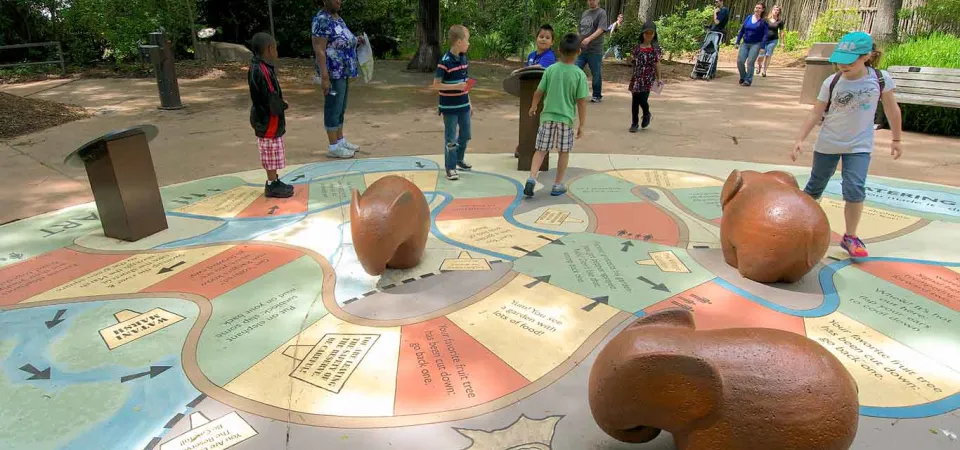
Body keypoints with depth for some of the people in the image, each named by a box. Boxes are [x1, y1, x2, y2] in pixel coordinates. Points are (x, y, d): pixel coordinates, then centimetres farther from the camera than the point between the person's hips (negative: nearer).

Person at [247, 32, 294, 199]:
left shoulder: (261, 68, 10)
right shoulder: (261, 71, -22)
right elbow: (271, 99, -23)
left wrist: (279, 103, 1)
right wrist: (282, 105, -7)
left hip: (271, 120, 10)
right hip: (268, 120, -10)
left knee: (274, 153, 17)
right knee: (271, 152, 0)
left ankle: (274, 181, 28)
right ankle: (272, 185, 10)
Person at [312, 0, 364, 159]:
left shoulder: (338, 19, 13)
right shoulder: (322, 20, -16)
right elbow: (319, 50, -20)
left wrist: (355, 41, 9)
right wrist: (324, 77, -24)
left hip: (343, 72, 9)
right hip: (333, 73, -9)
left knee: (341, 108, 15)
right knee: (333, 109, -4)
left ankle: (340, 141, 25)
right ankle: (333, 147, 3)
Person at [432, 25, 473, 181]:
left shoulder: (464, 59, 6)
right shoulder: (445, 62, -17)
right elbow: (436, 85, -15)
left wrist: (469, 103, 16)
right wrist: (456, 86, -24)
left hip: (463, 105, 7)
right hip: (450, 108, -7)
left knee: (465, 135, 17)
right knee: (451, 139, 2)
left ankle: (459, 159, 38)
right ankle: (450, 168, 14)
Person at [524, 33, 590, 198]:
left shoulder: (550, 70, -2)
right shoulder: (580, 74, -8)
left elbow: (539, 92, 3)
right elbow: (581, 101, -8)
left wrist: (534, 107, 22)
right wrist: (582, 124, -1)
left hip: (547, 116, 1)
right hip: (566, 118, -1)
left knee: (541, 150, 9)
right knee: (564, 152, 14)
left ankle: (532, 178, -9)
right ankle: (558, 185, 19)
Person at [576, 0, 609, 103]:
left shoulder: (601, 13, -4)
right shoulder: (584, 13, 15)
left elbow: (600, 30, -17)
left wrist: (589, 39, -30)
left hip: (595, 50, -6)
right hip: (581, 49, 6)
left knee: (596, 74, 3)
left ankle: (597, 96, 15)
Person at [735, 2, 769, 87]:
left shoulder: (763, 21, -3)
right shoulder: (748, 18, 7)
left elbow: (765, 35, -6)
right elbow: (742, 30, 12)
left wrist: (762, 47, -14)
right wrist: (738, 42, 8)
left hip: (756, 44, -3)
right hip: (745, 44, 3)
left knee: (750, 62, -11)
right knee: (739, 61, -6)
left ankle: (748, 81, -1)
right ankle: (742, 77, 17)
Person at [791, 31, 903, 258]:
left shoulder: (881, 79, -11)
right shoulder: (832, 82, -12)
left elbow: (891, 109, 2)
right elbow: (816, 113, -6)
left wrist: (896, 139, 8)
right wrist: (800, 139, -13)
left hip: (859, 146, 0)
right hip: (827, 144, 1)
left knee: (854, 190, -12)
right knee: (815, 188, 13)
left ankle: (850, 237, 1)